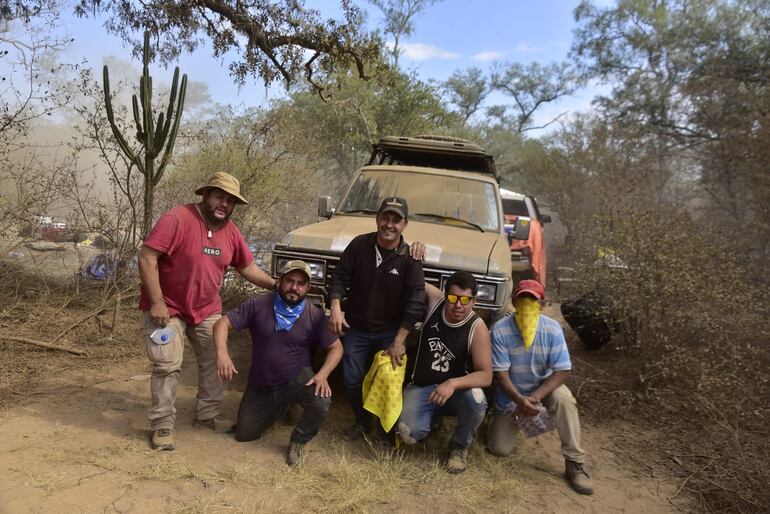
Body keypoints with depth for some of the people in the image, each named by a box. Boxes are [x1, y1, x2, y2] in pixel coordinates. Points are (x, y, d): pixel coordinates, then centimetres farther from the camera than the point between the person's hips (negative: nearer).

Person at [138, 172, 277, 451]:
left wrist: (277, 286, 1)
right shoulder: (177, 218, -21)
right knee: (167, 366, -6)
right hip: (167, 308, -6)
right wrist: (157, 303, -25)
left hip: (207, 310, 7)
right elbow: (146, 257, -23)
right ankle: (162, 425, 9)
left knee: (214, 362, 13)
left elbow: (248, 267, 10)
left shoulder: (231, 232, -1)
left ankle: (208, 414, 30)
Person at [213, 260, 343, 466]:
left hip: (297, 380, -1)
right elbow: (222, 324, -13)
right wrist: (222, 354, -32)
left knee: (322, 403, -30)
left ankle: (298, 442, 1)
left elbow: (336, 348, -8)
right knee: (244, 435, 4)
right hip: (260, 386, 2)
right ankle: (278, 408, 33)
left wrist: (322, 375, -25)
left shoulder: (315, 315, -12)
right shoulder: (258, 305, -13)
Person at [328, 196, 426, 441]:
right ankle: (362, 421, 33)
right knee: (352, 380, 6)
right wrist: (335, 307, -21)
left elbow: (415, 303, -17)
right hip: (356, 328, 2)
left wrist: (398, 342, -21)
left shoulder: (409, 258, -15)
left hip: (390, 332, -2)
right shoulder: (359, 245, -8)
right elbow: (340, 277, -3)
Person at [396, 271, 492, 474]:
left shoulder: (477, 328, -18)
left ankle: (460, 446, -3)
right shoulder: (435, 299, -10)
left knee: (476, 400, -36)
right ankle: (434, 416, 17)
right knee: (408, 434, -22)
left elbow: (486, 375, -23)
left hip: (457, 389, -2)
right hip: (420, 388, 2)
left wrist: (453, 384, -38)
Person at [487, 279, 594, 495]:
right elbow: (501, 374, -20)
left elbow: (562, 371, -19)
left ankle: (574, 464, -20)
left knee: (564, 399, -34)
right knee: (500, 449, -2)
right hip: (510, 394, 0)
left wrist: (534, 397, -32)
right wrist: (520, 401, -37)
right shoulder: (500, 330, -23)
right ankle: (501, 419, 33)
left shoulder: (552, 329, -20)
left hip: (543, 386, 0)